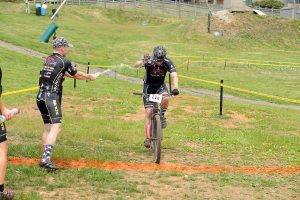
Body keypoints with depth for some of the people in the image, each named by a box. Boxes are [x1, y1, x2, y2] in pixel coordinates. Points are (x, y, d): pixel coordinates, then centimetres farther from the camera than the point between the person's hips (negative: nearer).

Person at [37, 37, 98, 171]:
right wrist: (91, 77, 27)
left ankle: (45, 159, 15)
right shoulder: (64, 62, -7)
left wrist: (86, 77, 36)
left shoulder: (48, 60, 16)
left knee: (48, 128, 14)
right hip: (51, 97, -9)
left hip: (41, 98, 9)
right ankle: (46, 158, -25)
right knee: (55, 128, -14)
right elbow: (77, 75, 8)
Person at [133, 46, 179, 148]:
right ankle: (148, 138, -5)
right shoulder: (149, 61, -25)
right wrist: (143, 62, -64)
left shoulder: (167, 62, -21)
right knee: (148, 112, -11)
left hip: (160, 85, 1)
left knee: (165, 98, -33)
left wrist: (175, 88, -50)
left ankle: (162, 115, -4)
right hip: (149, 86, -1)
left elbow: (174, 75, -31)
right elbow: (135, 65, -41)